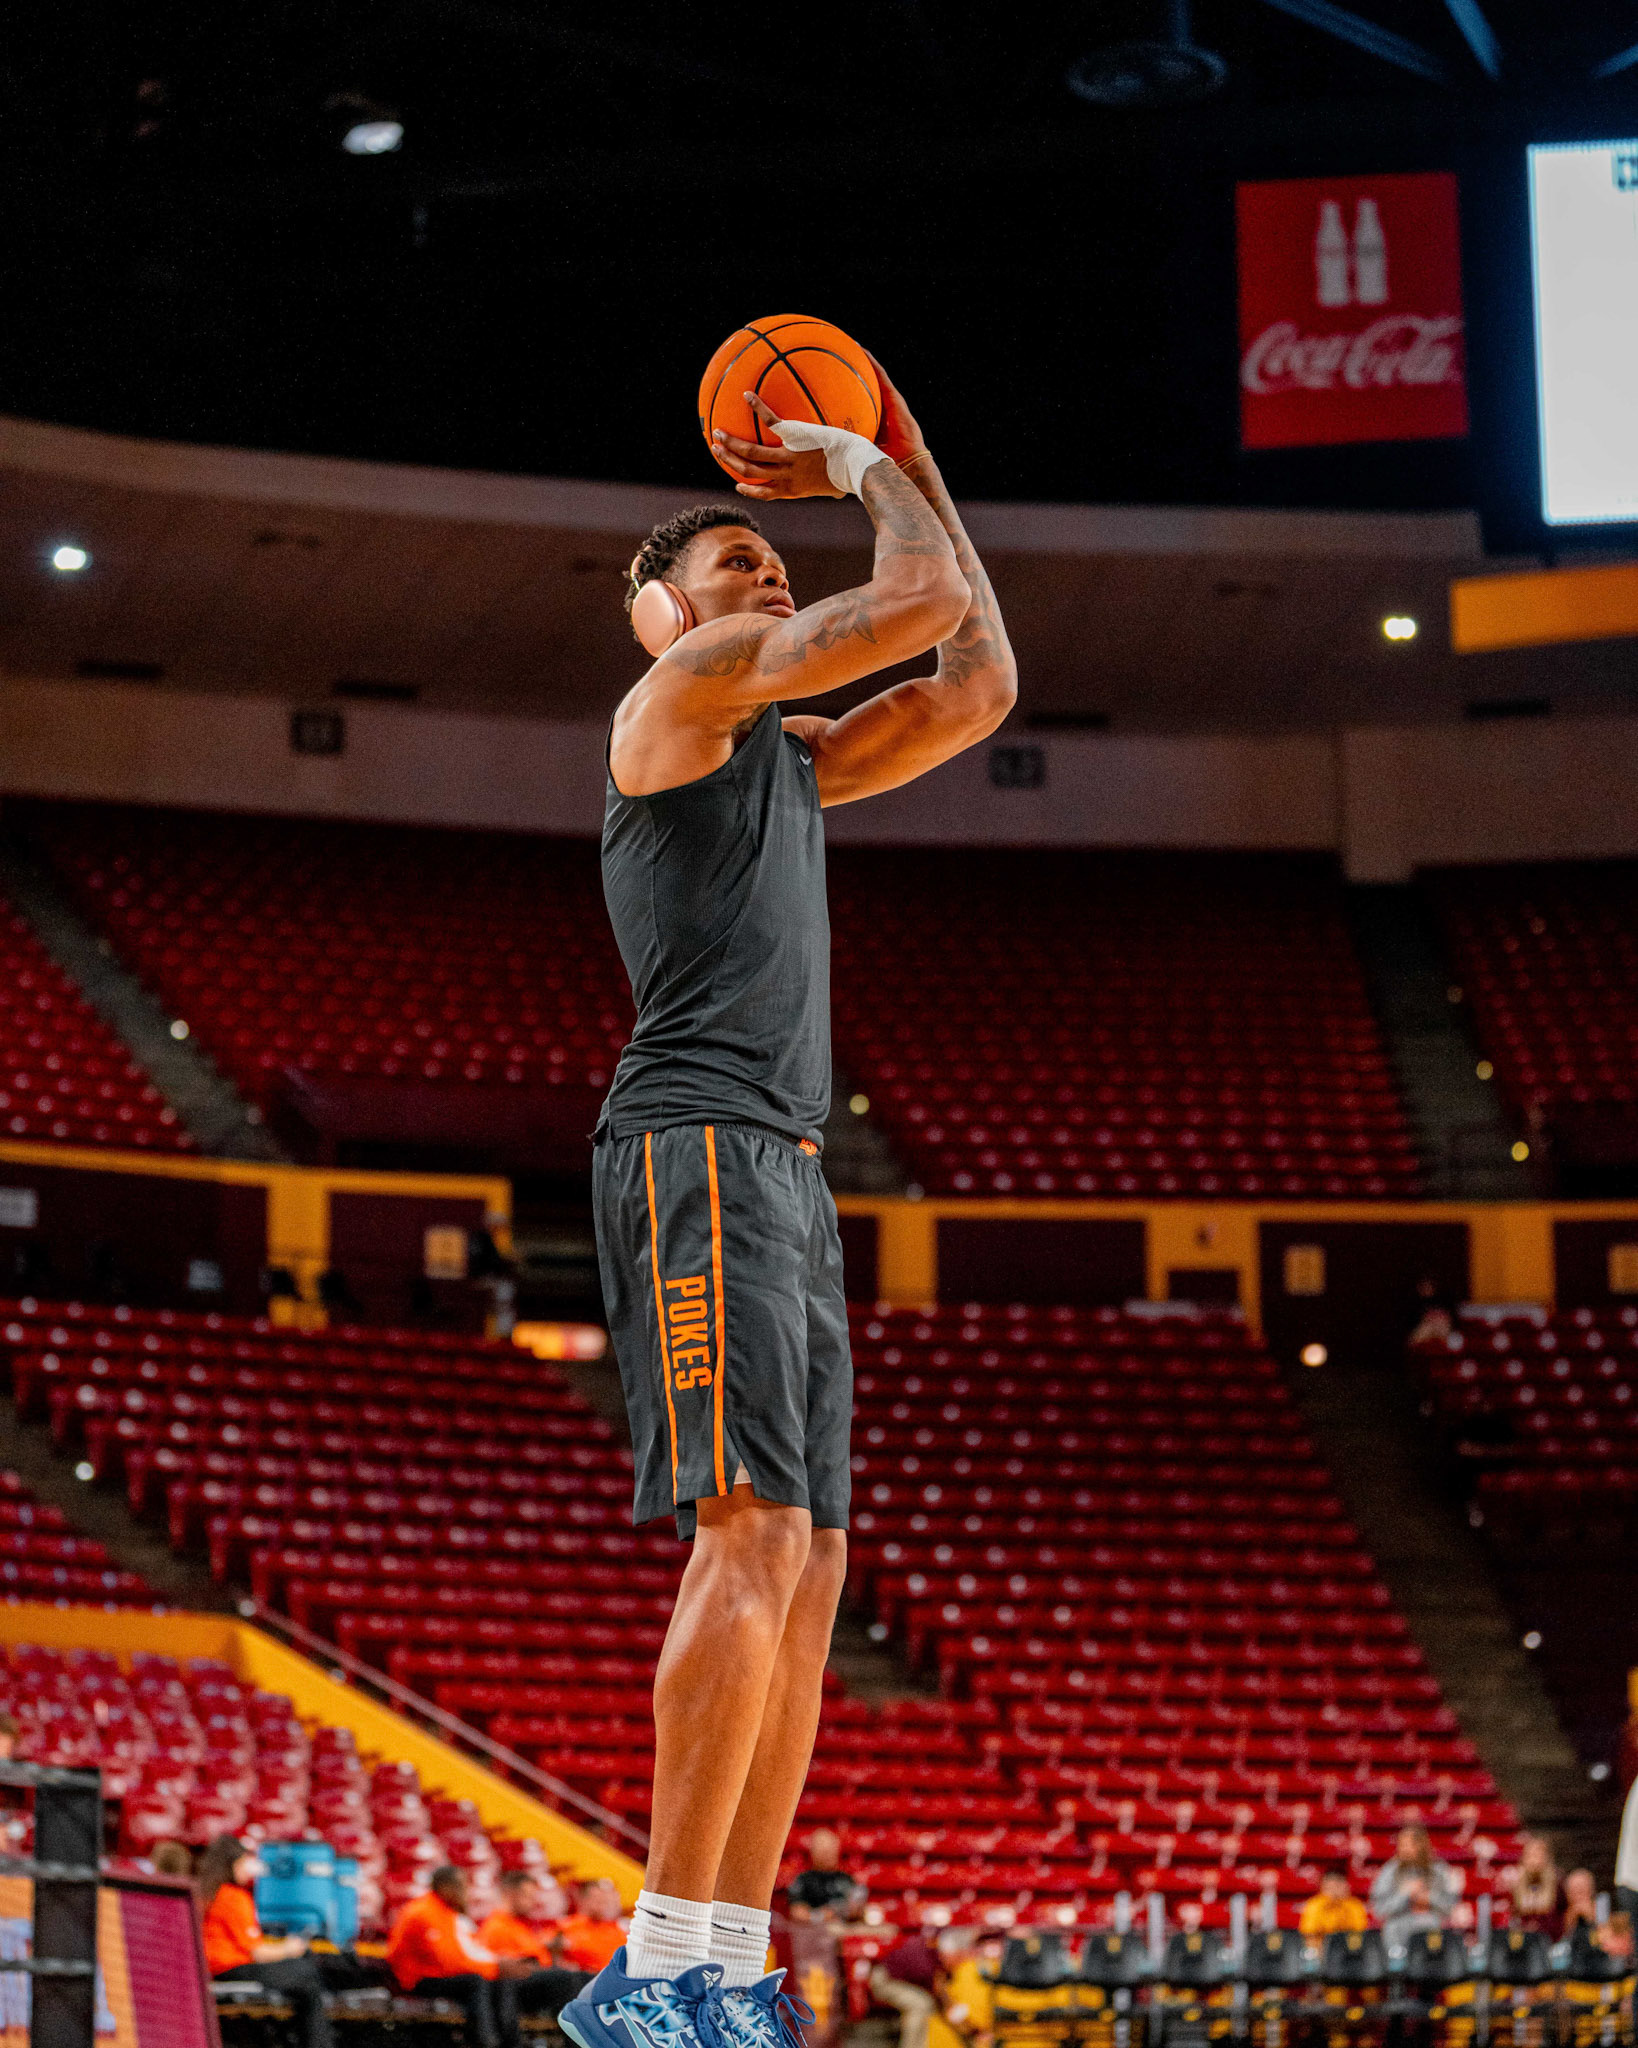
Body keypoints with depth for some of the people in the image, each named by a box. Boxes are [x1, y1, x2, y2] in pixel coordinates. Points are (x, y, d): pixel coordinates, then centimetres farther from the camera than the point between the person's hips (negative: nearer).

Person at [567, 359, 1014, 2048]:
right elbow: (925, 600, -5)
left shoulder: (790, 752, 28)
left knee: (802, 1569, 3)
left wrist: (907, 463, 27)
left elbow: (979, 682, 26)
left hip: (783, 1176, 10)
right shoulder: (685, 687, 2)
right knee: (755, 1533, -20)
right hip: (698, 1152, -10)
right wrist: (873, 477, 15)